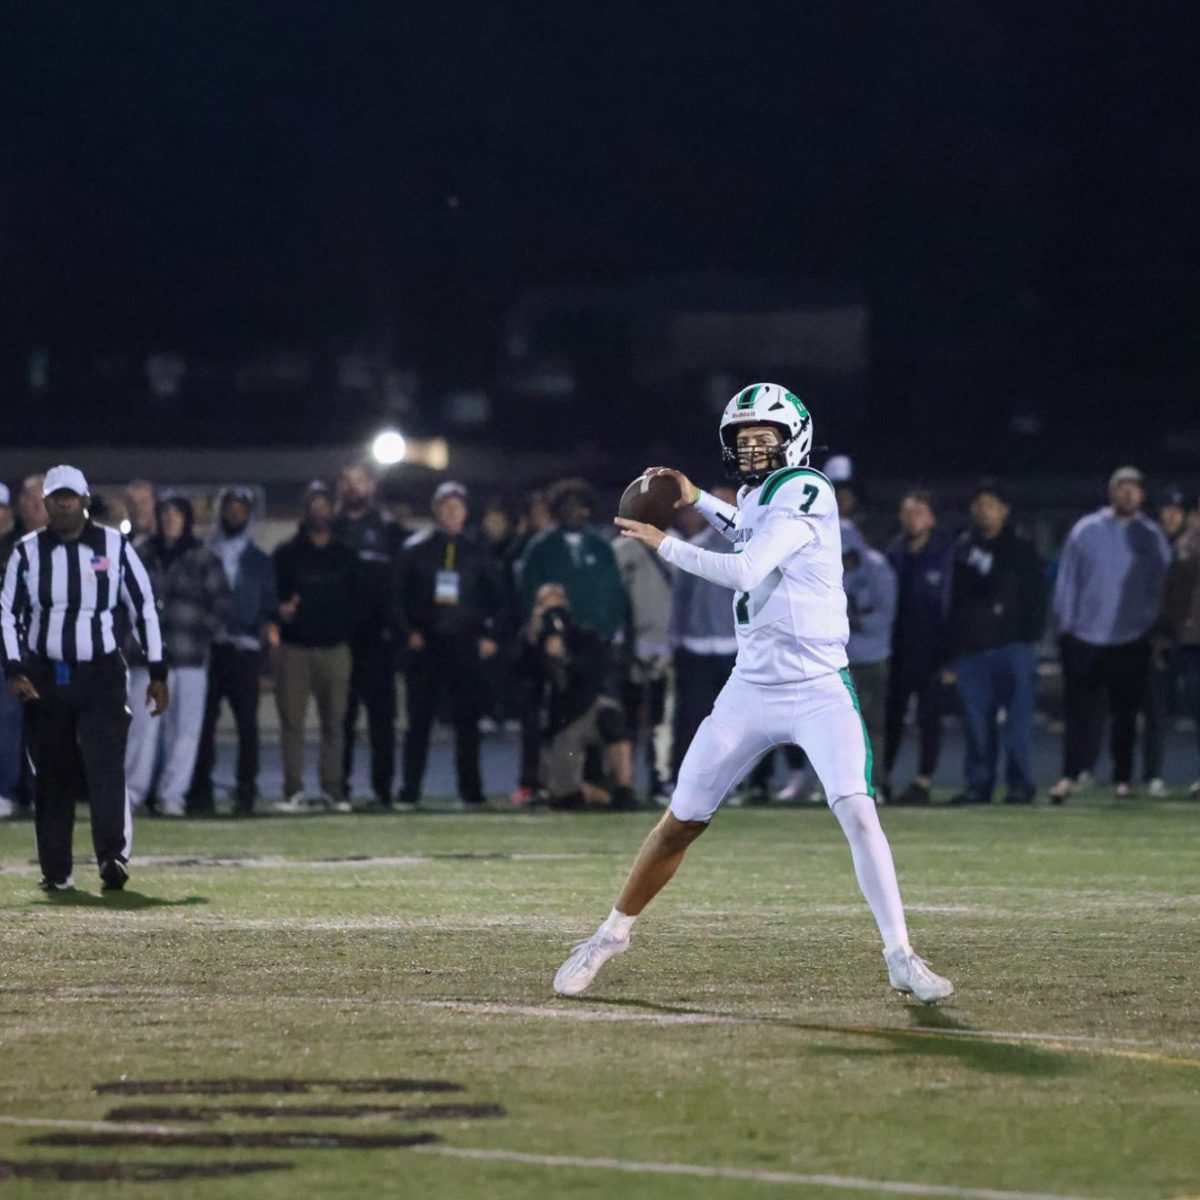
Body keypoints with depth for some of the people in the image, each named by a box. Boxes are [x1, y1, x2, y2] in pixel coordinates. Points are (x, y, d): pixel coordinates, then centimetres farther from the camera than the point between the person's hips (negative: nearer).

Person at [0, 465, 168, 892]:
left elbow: (143, 608, 5)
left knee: (106, 765, -17)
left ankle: (113, 856, -24)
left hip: (100, 675, -2)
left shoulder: (114, 547, 1)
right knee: (51, 776, 5)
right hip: (43, 677, 2)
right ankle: (56, 871, 12)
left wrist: (157, 673, 3)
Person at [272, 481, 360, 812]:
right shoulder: (286, 554, 7)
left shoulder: (345, 556, 13)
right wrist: (280, 610, -19)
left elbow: (356, 599, 13)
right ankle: (294, 792, -1)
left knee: (334, 721, 0)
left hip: (334, 648, 2)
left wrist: (347, 630, -1)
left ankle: (332, 789, 5)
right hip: (295, 648, -2)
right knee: (292, 720, -4)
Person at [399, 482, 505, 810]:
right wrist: (407, 632, -4)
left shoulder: (478, 554, 8)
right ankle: (410, 791, 4)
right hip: (425, 646, -1)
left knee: (467, 720, 1)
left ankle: (470, 791, 6)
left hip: (465, 647, 1)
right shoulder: (416, 549, 5)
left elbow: (496, 598, 13)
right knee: (419, 719, 1)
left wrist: (490, 636, 3)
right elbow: (400, 595, 5)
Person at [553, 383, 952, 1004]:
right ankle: (613, 933, 23)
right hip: (751, 689, 7)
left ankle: (900, 957, -14)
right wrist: (698, 502, 21)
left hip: (819, 689, -7)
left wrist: (663, 543, -16)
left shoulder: (805, 492, -14)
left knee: (857, 811, -21)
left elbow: (747, 569, -24)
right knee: (682, 820, 9)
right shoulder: (752, 497, 9)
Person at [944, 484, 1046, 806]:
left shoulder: (1021, 549, 6)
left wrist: (1030, 637, -9)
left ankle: (1020, 783, -2)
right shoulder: (963, 549, 15)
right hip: (972, 649, 3)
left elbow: (1035, 597, 3)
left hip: (1013, 647, -3)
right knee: (976, 721, 2)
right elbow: (954, 602, 16)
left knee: (1018, 719, -5)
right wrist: (952, 654, 11)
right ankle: (978, 784, 6)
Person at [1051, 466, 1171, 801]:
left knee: (1126, 712, 8)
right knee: (1081, 711, -4)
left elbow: (1160, 586, 6)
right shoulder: (1086, 530, 1)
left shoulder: (1152, 536, 2)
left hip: (1132, 641, 1)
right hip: (1085, 637, -1)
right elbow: (1067, 581, 4)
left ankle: (1122, 778, 17)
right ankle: (1070, 776, -3)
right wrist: (1065, 626, 0)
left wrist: (1155, 629, 0)